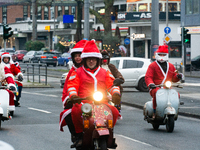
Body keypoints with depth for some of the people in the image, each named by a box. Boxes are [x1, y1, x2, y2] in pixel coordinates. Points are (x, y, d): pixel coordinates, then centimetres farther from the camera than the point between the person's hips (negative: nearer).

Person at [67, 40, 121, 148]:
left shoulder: (105, 73, 21)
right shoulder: (78, 72, 15)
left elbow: (112, 84, 12)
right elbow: (72, 85, 5)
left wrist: (116, 93, -10)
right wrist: (73, 95, -17)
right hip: (83, 103, -2)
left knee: (114, 112, -25)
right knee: (75, 111, -36)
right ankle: (79, 135, -16)